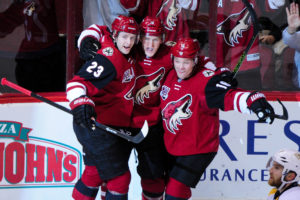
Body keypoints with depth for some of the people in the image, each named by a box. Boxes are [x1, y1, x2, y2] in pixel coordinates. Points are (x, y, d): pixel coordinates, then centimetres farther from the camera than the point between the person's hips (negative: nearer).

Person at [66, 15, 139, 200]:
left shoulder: (125, 54, 6)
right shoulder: (108, 59, -23)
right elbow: (78, 82, -33)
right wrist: (81, 103, -50)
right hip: (96, 125, -10)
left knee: (95, 174, 19)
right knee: (120, 177, -9)